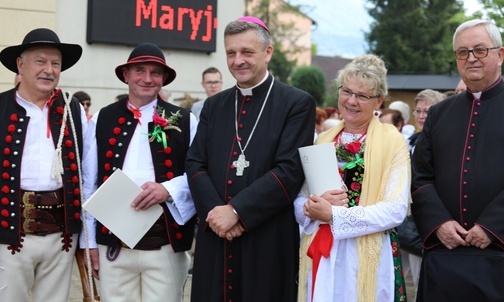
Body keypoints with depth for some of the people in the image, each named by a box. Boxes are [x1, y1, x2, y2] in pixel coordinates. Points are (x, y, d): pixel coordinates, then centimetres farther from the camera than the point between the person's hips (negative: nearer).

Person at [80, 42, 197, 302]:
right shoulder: (101, 120, 8)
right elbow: (89, 185, 9)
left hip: (166, 244, -1)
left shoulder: (185, 121, 5)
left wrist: (169, 189, -18)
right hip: (113, 244, 1)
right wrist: (90, 241, 7)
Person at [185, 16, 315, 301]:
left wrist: (236, 211, -16)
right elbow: (195, 164, 7)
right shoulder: (214, 105, 14)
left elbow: (290, 170, -12)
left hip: (268, 242, -4)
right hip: (214, 239, 4)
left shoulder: (297, 104, -3)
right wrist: (215, 210, -11)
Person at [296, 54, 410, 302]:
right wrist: (314, 206, -14)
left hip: (368, 258, -3)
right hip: (319, 256, 4)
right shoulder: (322, 141, 9)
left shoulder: (393, 141, -4)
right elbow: (299, 203, 8)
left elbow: (396, 210, -13)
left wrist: (333, 215, -18)